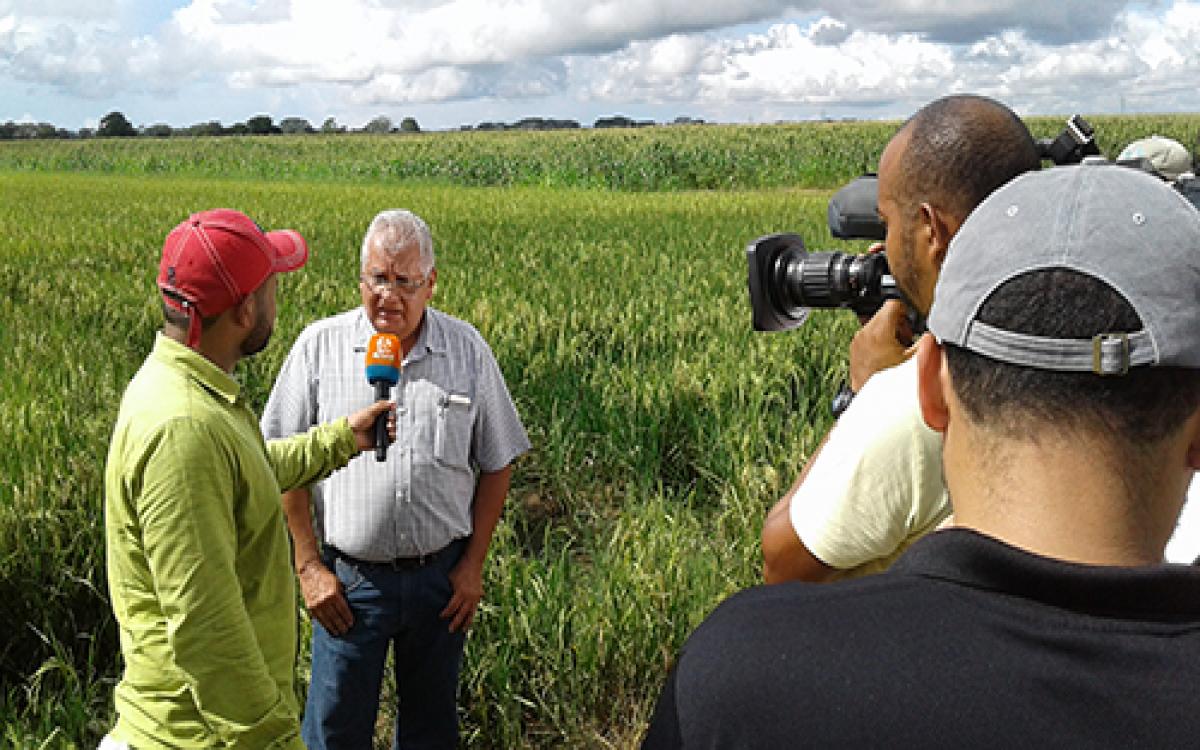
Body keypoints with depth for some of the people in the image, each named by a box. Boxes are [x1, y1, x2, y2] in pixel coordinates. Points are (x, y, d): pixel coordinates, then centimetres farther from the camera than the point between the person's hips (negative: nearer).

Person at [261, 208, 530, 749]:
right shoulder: (319, 347, -6)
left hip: (442, 577, 2)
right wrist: (308, 568, -5)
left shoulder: (468, 351, -2)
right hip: (349, 579, -1)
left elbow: (496, 464, 4)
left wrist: (473, 566, 0)